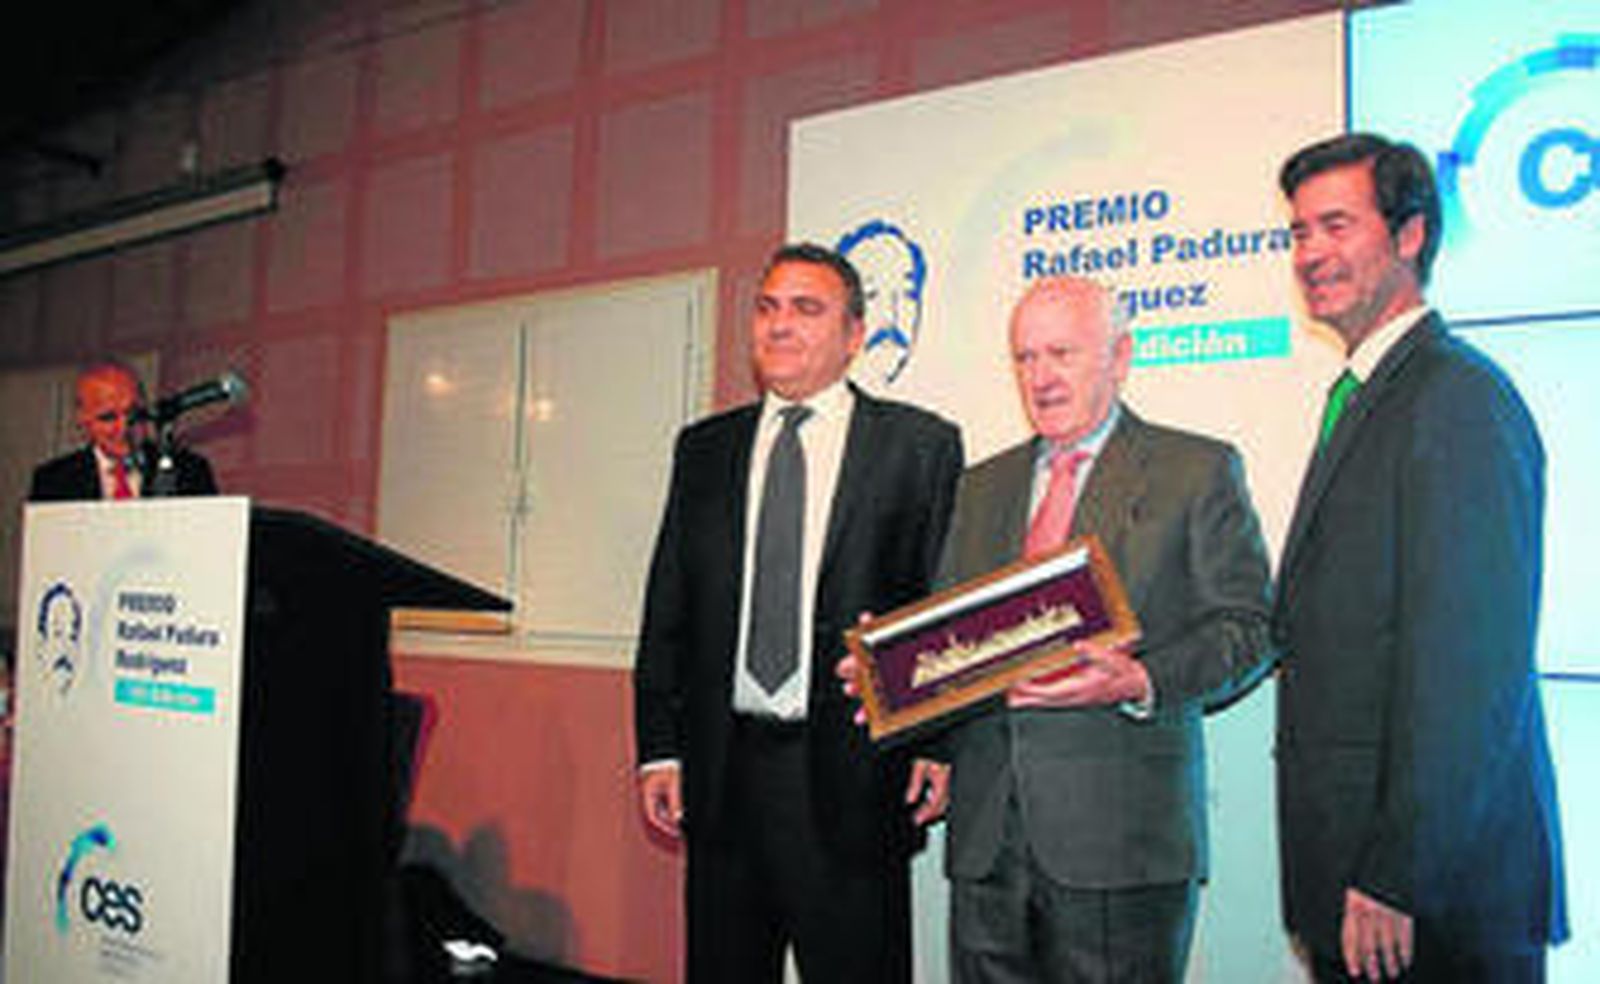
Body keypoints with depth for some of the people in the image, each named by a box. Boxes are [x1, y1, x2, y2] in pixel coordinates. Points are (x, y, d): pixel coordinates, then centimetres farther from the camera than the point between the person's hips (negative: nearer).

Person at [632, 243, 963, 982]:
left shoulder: (920, 444, 2)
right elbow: (668, 607, 10)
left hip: (853, 773, -3)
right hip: (723, 773, 4)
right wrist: (659, 746, 4)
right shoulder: (703, 448, 11)